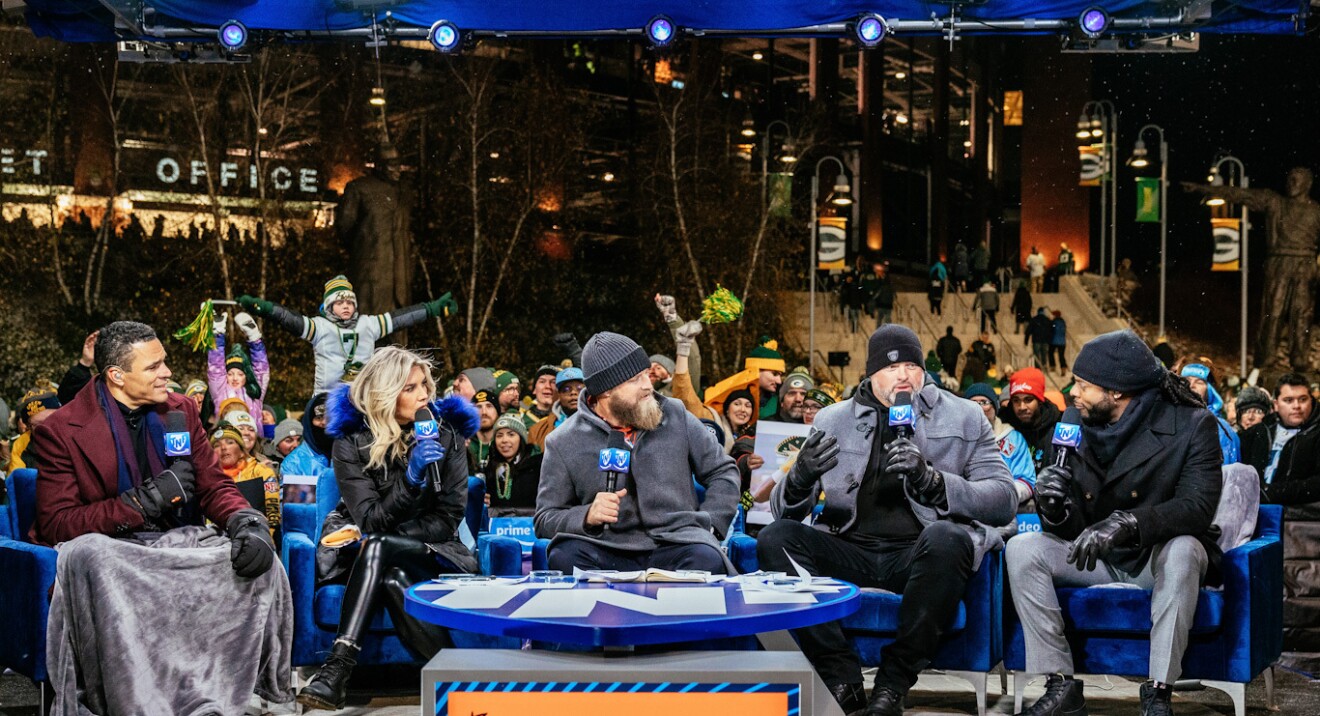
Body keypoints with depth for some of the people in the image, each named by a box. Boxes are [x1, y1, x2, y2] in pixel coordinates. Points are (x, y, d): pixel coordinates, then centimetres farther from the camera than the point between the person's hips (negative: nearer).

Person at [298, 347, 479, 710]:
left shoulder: (446, 433, -4)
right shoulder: (351, 441, -7)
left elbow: (448, 518, -6)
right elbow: (371, 520, -14)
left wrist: (382, 542, -17)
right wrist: (411, 478, -30)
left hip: (428, 553, 0)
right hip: (363, 554, 0)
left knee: (380, 553, -33)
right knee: (393, 578, -35)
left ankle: (339, 666, -39)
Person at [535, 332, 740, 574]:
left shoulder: (676, 416, 12)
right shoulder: (563, 444, 5)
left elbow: (723, 472, 20)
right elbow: (546, 519, 7)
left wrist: (708, 526, 3)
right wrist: (587, 516, -14)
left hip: (674, 543, 1)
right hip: (608, 551, 0)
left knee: (708, 559, -34)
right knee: (564, 556, -33)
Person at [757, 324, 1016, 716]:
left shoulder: (964, 418, 7)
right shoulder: (834, 420, 12)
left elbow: (1004, 499, -3)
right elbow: (783, 510, 9)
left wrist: (932, 480, -20)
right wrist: (800, 478, -16)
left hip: (920, 551, -2)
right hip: (851, 549, 2)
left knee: (945, 538, -35)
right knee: (775, 539, -22)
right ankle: (843, 681, -19)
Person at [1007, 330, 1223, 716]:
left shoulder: (1192, 424, -14)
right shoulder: (1077, 426, -2)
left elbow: (1199, 505, -27)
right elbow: (1071, 529, -2)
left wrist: (1127, 522, -43)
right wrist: (1053, 506, -27)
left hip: (1160, 555, -4)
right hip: (1099, 557, 4)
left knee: (1183, 550, -38)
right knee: (1022, 548, -18)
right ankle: (1061, 685, -18)